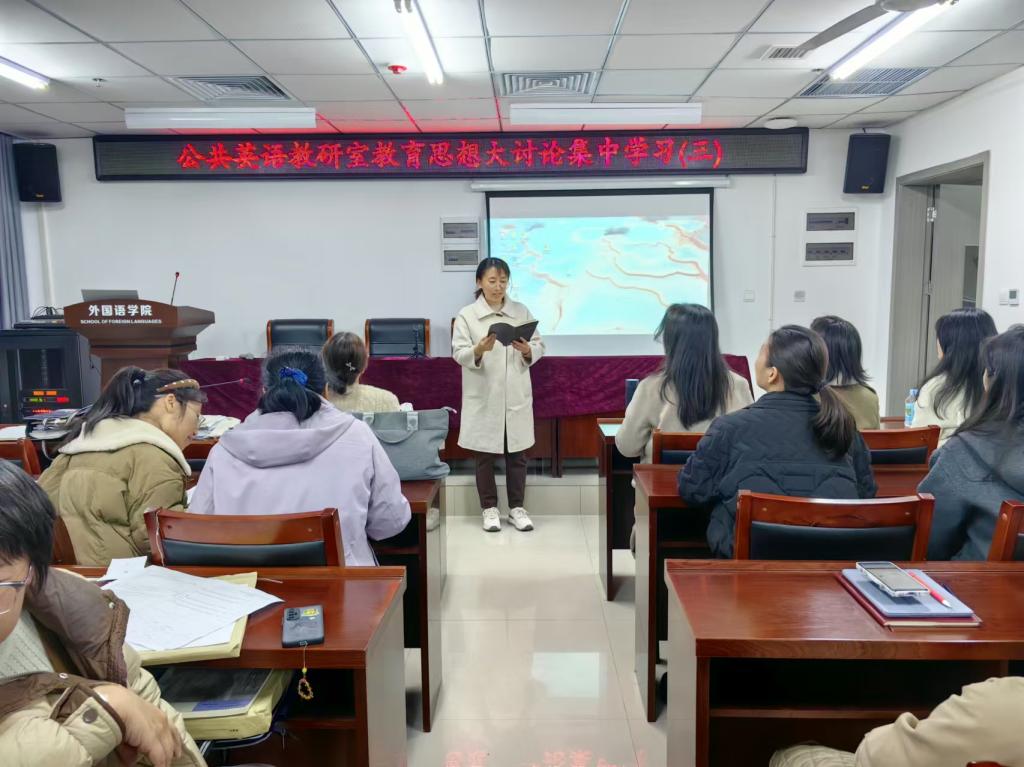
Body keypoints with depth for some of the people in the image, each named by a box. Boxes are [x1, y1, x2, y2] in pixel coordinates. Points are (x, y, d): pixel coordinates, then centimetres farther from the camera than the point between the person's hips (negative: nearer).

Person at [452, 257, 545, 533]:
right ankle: (489, 508, 20)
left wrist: (527, 351, -16)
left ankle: (517, 508, 21)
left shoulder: (521, 311, 6)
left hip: (517, 396, 2)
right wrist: (479, 350, -28)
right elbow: (459, 354, -9)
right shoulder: (466, 315, -2)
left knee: (517, 454, 9)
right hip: (483, 397, -2)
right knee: (485, 455, 7)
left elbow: (539, 347, 5)